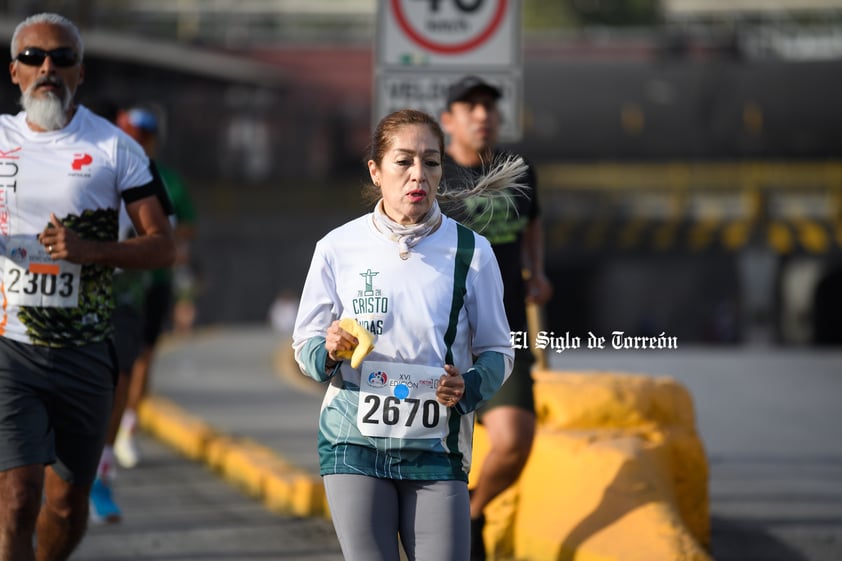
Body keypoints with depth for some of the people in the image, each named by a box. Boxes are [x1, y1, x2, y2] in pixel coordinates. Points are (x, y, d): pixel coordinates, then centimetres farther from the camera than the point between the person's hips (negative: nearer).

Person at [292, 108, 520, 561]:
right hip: (355, 443, 0)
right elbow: (304, 348, 8)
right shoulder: (338, 247, 1)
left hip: (437, 450, 0)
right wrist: (330, 352, -15)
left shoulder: (470, 252, 1)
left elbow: (497, 352, 7)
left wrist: (468, 387, -13)